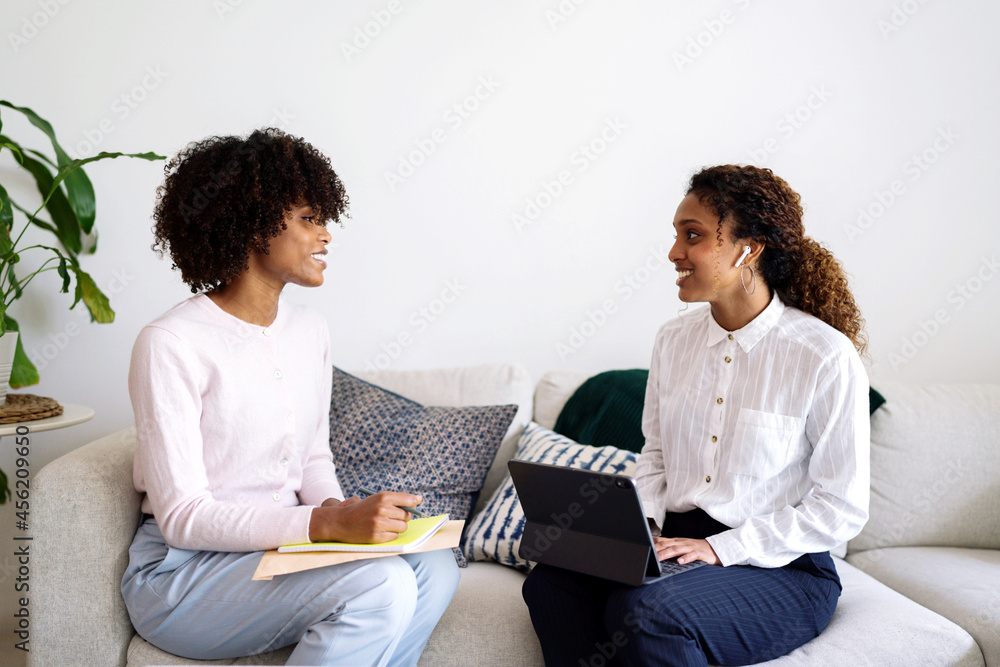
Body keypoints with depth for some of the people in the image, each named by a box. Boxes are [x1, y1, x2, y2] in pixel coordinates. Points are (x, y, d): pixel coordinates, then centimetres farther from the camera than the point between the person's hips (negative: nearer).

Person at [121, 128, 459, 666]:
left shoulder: (309, 330, 6)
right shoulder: (169, 345, -16)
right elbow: (182, 518, -19)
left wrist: (338, 511, -7)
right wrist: (329, 524, -29)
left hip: (283, 546, 7)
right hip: (184, 570, -6)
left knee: (434, 567, -21)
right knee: (381, 584, -29)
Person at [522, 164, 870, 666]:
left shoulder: (826, 356, -12)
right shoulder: (674, 340, 7)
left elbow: (843, 509, -9)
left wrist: (721, 548, -16)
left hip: (782, 568, -5)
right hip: (676, 546, 5)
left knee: (647, 611, -32)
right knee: (550, 582, -21)